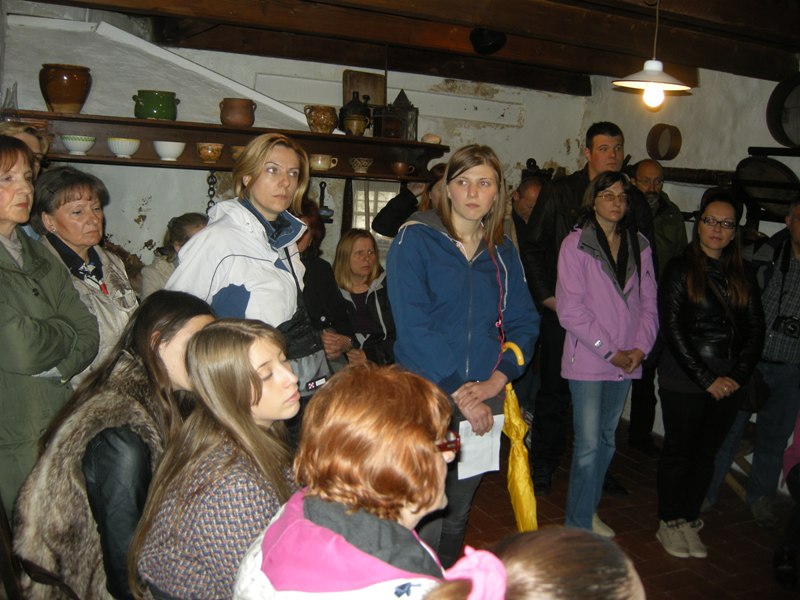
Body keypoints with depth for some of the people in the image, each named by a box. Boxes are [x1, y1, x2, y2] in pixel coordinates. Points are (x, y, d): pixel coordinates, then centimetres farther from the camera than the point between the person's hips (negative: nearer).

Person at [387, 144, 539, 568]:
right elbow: (412, 325, -15)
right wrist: (458, 392, -15)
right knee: (425, 523, -3)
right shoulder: (415, 239, -6)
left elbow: (524, 322, 8)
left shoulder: (502, 252, 10)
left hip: (483, 402, 5)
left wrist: (496, 380, -8)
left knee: (457, 516, 17)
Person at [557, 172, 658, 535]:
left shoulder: (639, 246, 8)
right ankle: (578, 526, 9)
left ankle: (589, 511, 30)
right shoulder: (575, 244, -7)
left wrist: (640, 347, -5)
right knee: (588, 443, -4)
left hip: (626, 362, 5)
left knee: (607, 439, 15)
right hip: (587, 360, -5)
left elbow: (648, 302, 10)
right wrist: (609, 351, -12)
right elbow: (570, 309, -12)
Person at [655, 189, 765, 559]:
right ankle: (670, 522, 20)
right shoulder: (680, 269, -3)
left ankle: (689, 520, 25)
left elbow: (755, 330, 6)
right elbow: (672, 329, -9)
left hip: (729, 384, 4)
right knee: (679, 450, 6)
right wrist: (706, 379, -12)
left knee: (707, 453, 11)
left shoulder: (742, 276, 10)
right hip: (684, 382, -4)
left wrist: (738, 376, -8)